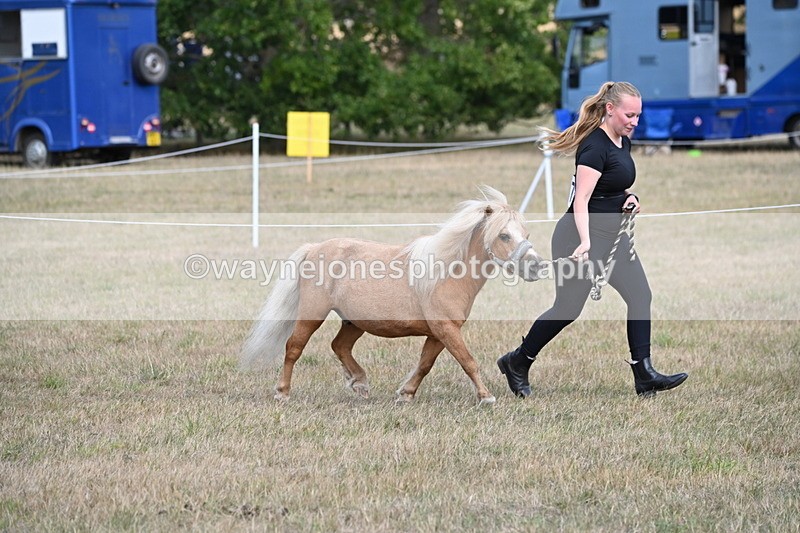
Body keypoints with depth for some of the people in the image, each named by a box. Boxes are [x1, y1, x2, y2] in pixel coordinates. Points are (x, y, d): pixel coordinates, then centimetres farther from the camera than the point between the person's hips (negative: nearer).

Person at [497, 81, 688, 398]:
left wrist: (629, 198, 3)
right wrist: (585, 242, -39)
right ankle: (517, 363, 22)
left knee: (640, 295, -3)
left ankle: (644, 376, -4)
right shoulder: (595, 146, -21)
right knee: (568, 308, 2)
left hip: (613, 236, 9)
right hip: (580, 237, -9)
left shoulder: (623, 141, 7)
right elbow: (581, 200, -28)